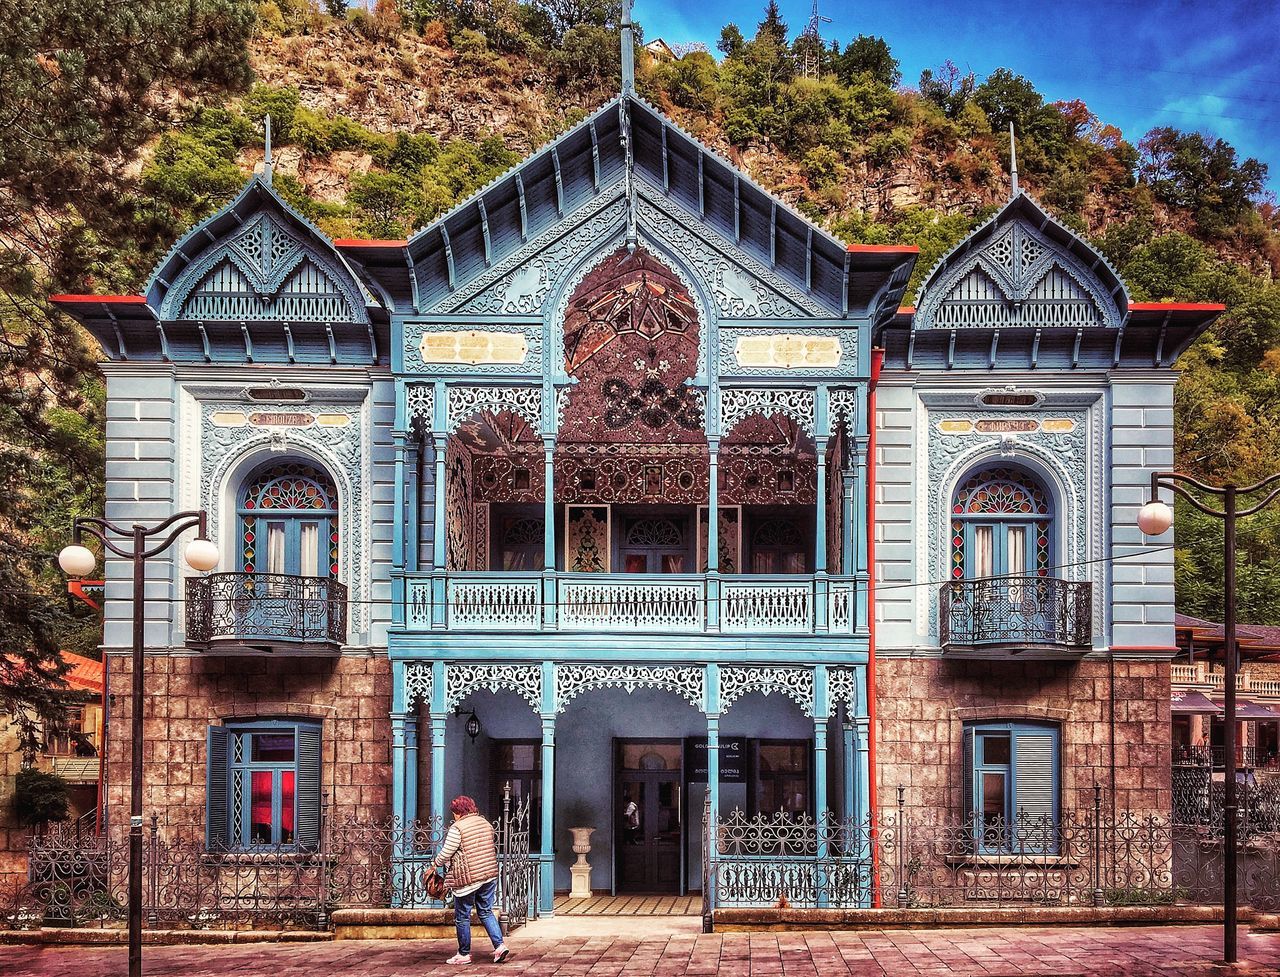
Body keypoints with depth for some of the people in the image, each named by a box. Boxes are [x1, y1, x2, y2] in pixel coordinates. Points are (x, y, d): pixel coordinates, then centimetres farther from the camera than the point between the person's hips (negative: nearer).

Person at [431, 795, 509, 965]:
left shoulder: (457, 828, -12)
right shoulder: (486, 823, 10)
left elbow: (446, 853, -10)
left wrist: (435, 864, 9)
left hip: (467, 879, -6)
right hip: (489, 875, 7)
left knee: (462, 917, 7)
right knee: (486, 912, 15)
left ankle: (464, 954, 14)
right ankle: (500, 945, 1)